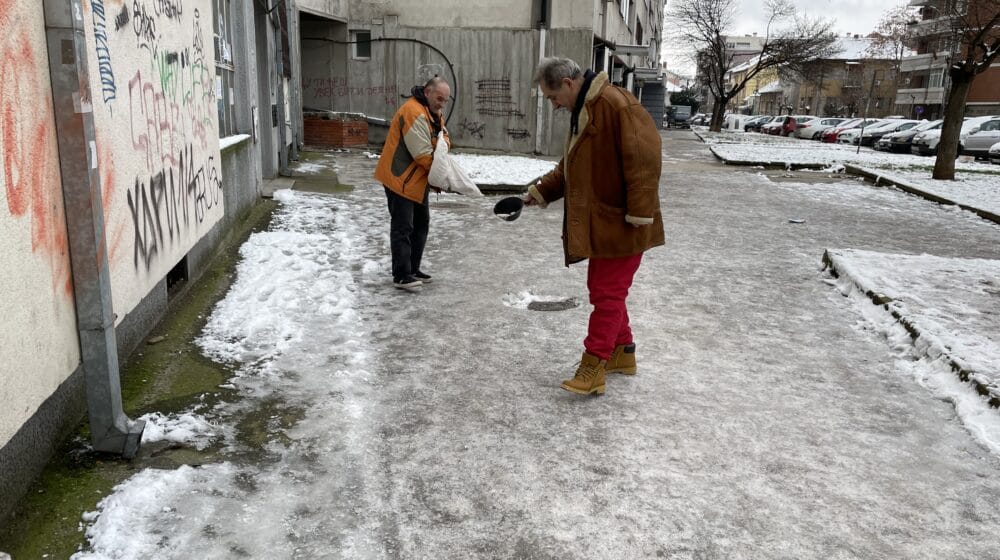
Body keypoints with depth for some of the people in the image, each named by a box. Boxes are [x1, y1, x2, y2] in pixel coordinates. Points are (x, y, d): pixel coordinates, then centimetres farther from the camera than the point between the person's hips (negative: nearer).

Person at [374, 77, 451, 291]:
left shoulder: (434, 113, 12)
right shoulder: (413, 112, -22)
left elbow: (443, 137, 9)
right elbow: (422, 154, -25)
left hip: (417, 180, 10)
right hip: (399, 178, -10)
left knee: (421, 224, 15)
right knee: (403, 227, -8)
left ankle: (412, 269, 24)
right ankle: (401, 276, -4)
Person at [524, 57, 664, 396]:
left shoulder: (615, 104, -18)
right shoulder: (582, 112, 15)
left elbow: (643, 155, -24)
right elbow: (571, 166, 23)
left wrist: (639, 213, -24)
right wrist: (541, 192, 13)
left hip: (622, 225, -10)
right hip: (600, 222, 10)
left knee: (607, 293, -4)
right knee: (602, 289, 16)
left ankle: (593, 367, 3)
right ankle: (621, 353, 29)